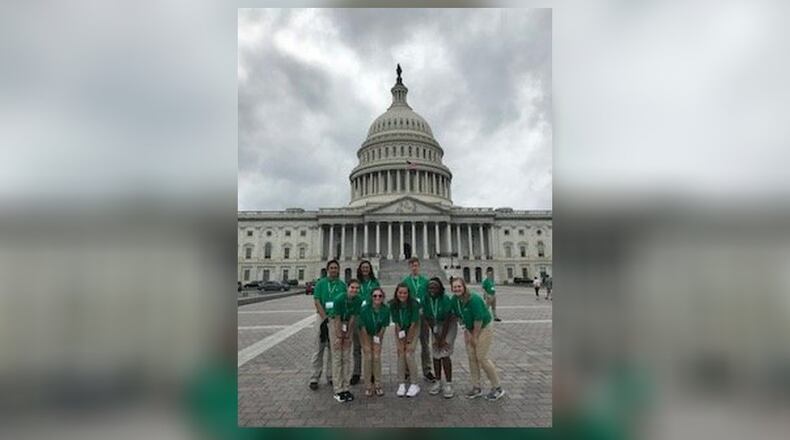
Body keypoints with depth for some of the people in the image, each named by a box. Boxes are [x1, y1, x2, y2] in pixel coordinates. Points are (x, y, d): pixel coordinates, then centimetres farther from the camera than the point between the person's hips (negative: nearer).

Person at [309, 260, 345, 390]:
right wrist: (325, 318, -12)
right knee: (319, 349, 1)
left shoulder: (342, 285, 6)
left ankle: (331, 377, 21)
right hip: (323, 318, -2)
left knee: (334, 349, 10)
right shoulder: (320, 283, 1)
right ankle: (315, 378, 8)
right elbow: (317, 302, -4)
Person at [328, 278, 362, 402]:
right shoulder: (339, 299, -24)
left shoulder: (358, 300, -12)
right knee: (337, 357, -4)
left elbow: (353, 318, -6)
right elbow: (337, 319, -18)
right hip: (335, 324, -4)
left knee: (347, 357, 6)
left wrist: (348, 336, -4)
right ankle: (338, 391, 2)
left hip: (348, 325, 4)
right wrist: (339, 337, -13)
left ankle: (346, 388, 14)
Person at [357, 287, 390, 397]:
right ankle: (368, 386, 4)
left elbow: (384, 326, -10)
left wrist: (378, 338, -8)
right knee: (368, 357, -8)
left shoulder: (386, 309, -23)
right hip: (365, 334, -1)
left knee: (377, 357, -6)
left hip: (378, 334, 1)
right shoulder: (365, 309, -28)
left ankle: (378, 385, 6)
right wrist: (367, 344, -15)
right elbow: (362, 326, -20)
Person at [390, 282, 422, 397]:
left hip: (413, 330, -3)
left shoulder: (414, 304, -26)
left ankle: (414, 384, 1)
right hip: (399, 330, 3)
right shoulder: (393, 304, -19)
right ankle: (402, 384, 6)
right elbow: (396, 323, -13)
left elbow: (413, 323, -20)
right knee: (400, 354, -4)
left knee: (409, 354, -12)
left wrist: (408, 341, -15)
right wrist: (401, 341, -12)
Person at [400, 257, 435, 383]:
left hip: (423, 315, 1)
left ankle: (427, 371, 18)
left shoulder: (425, 281, 4)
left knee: (425, 344, 8)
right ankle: (409, 371, 20)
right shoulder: (405, 282, 1)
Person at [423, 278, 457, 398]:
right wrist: (436, 336, -8)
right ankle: (438, 382, 17)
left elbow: (447, 319, -22)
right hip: (436, 326, 5)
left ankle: (448, 384, -2)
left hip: (449, 325, -5)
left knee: (444, 354, -12)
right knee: (435, 354, 4)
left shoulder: (445, 299, -27)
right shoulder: (426, 300, -13)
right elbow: (427, 318, -6)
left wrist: (442, 338, -18)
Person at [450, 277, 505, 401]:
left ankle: (497, 388, 10)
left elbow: (479, 319, -25)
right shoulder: (454, 299, -7)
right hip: (470, 329, 7)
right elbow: (459, 316, 4)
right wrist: (467, 331, -1)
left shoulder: (474, 299, -28)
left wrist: (475, 336, -16)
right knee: (471, 358, 7)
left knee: (482, 358, -7)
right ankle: (476, 388, 21)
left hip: (483, 328, -7)